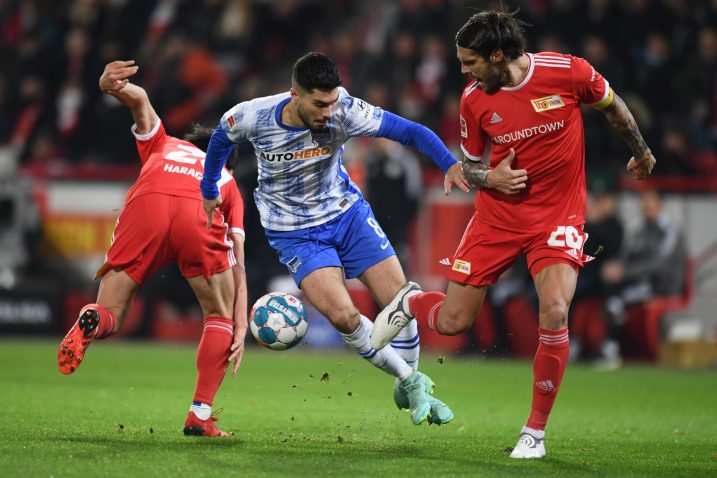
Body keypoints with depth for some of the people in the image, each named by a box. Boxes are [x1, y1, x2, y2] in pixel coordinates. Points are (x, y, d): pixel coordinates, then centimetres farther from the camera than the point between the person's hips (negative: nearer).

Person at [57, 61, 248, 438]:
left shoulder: (161, 146, 41)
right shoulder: (228, 182, 38)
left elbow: (140, 99, 20)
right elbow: (238, 263, 28)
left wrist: (110, 85, -2)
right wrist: (241, 328, 26)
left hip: (146, 205, 0)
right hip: (201, 214, 0)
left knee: (108, 318, 11)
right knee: (220, 317, 22)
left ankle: (93, 321, -26)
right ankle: (200, 416, 8)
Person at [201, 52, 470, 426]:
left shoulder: (344, 111, -23)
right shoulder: (251, 117, -22)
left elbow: (409, 131, -22)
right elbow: (221, 139, 2)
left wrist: (449, 164, -38)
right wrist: (209, 192, 15)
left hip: (347, 213, 2)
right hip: (295, 233, -2)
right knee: (343, 315, -21)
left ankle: (411, 391, 21)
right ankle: (410, 381, 0)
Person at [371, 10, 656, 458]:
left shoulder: (568, 72, -15)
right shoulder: (474, 99, -8)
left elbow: (612, 105, 5)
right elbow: (470, 164, 8)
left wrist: (641, 152, 19)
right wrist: (489, 177, -15)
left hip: (558, 216, -2)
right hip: (497, 216, 2)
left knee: (554, 315, -23)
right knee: (452, 321, 2)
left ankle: (536, 432, -5)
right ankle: (411, 301, 41)